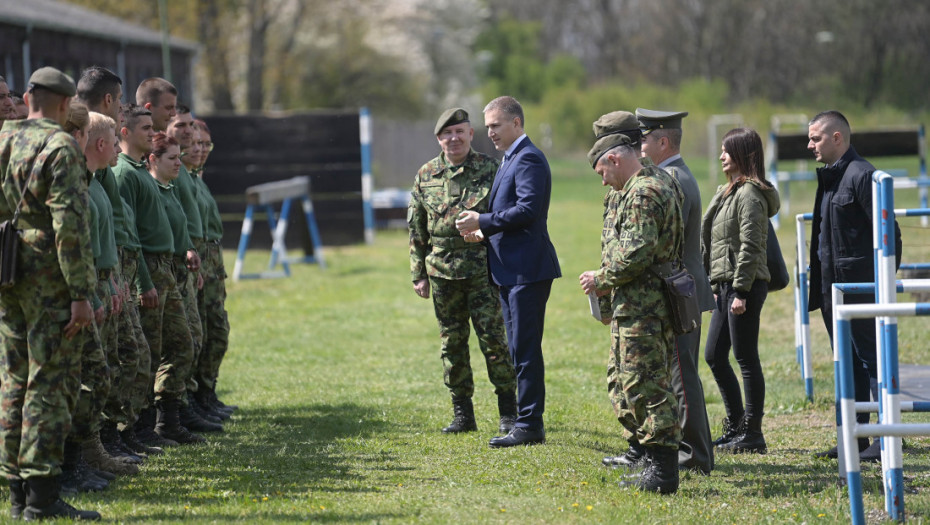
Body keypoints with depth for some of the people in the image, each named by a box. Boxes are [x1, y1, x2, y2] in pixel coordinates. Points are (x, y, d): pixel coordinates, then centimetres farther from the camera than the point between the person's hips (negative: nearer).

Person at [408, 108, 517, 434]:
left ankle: (508, 412, 4)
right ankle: (462, 413, 15)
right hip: (442, 271, 3)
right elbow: (416, 229, 11)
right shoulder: (426, 175, 7)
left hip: (483, 269, -3)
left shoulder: (489, 169, 0)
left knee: (493, 337, -5)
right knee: (452, 343, 7)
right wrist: (418, 274, 7)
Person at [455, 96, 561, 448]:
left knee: (525, 349, -8)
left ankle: (530, 425, -4)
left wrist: (483, 222, -16)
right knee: (520, 349, 14)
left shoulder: (528, 159, -14)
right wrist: (485, 232, 6)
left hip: (527, 270, -11)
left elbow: (528, 209, -23)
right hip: (510, 271, 11)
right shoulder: (510, 160, 19)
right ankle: (529, 422, 19)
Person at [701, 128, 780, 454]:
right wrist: (718, 286, 18)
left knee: (746, 357, -5)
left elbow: (750, 247, -18)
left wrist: (740, 291, -20)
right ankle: (735, 426, 21)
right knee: (714, 355, 13)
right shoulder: (729, 192, 18)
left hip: (745, 286, -10)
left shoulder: (750, 195, -12)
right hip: (727, 286, 10)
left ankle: (752, 433, 0)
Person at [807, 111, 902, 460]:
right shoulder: (829, 177, 16)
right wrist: (819, 287, 17)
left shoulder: (862, 175, -13)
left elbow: (888, 231, -15)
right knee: (849, 363, 12)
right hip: (834, 288, 9)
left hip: (860, 287, -9)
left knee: (872, 359, -6)